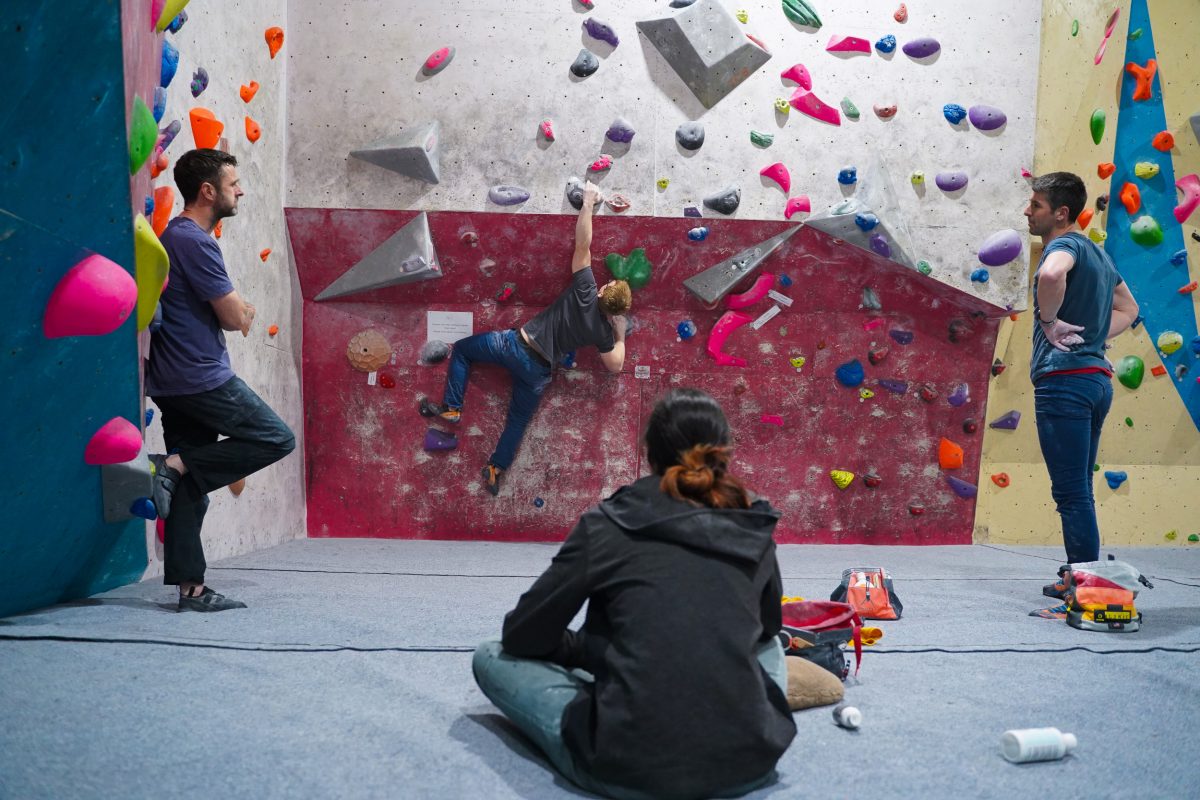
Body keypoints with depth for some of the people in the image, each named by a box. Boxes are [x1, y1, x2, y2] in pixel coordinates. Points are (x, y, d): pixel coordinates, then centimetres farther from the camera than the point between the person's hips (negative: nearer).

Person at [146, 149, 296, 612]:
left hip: (173, 381, 10)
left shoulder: (174, 235, 18)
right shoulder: (195, 241, -14)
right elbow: (235, 318, -12)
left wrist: (236, 309, 5)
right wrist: (242, 310, 8)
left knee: (191, 486, 9)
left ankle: (190, 588, 13)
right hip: (201, 377, -10)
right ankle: (174, 465, -6)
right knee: (277, 439, -2)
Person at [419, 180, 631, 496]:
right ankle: (495, 470, 22)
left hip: (517, 345, -2)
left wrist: (588, 202, -5)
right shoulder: (604, 331, -5)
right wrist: (621, 334, 15)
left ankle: (451, 408, 10)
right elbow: (615, 366, 5)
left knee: (462, 348, 17)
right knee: (518, 420, 20)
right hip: (539, 371, 2)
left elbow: (582, 244, -10)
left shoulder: (585, 291, -12)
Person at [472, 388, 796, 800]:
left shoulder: (608, 525, -3)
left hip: (630, 766, -4)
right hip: (750, 759, 4)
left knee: (491, 656, 16)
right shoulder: (755, 531, 5)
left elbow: (522, 636, 5)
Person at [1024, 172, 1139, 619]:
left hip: (1064, 380, -10)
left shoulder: (1064, 244, -8)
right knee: (1078, 492, 16)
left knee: (1072, 493, -7)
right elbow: (1128, 309, 32)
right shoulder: (1097, 253, 20)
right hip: (1096, 377, 10)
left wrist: (1049, 321, -18)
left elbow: (1052, 274, -34)